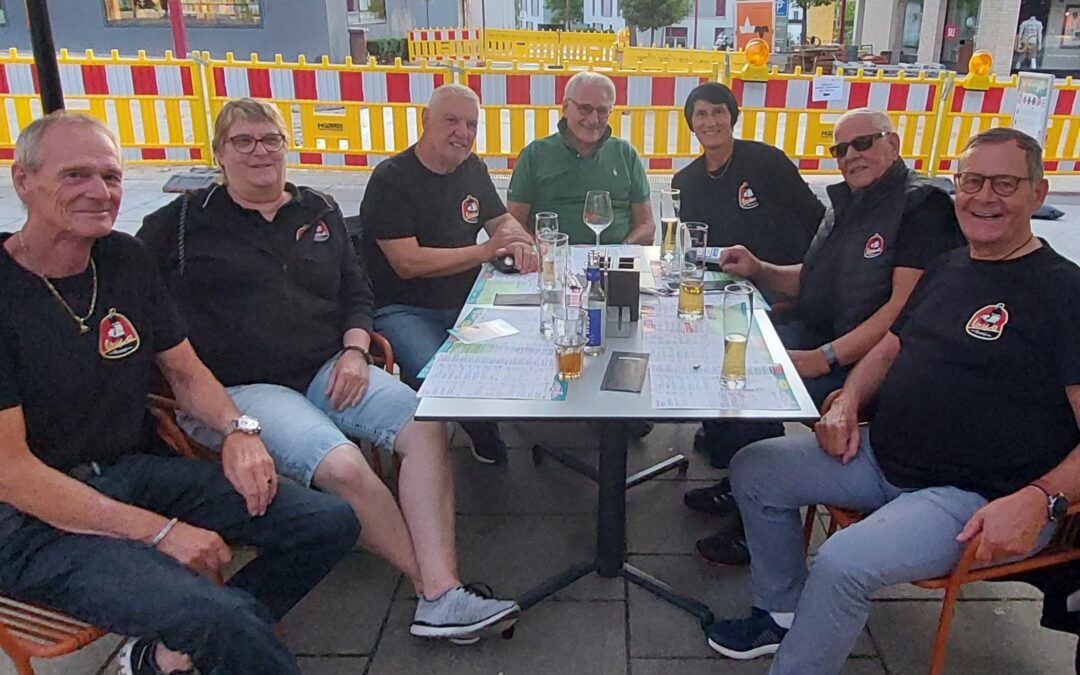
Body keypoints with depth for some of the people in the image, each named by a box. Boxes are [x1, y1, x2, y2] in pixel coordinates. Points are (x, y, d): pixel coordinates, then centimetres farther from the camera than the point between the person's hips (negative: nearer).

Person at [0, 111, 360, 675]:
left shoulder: (125, 259, 5)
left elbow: (185, 372, 14)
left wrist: (238, 429, -8)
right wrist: (160, 532, -20)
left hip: (137, 470, 7)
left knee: (330, 524, -5)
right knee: (222, 617, -31)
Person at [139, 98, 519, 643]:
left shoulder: (320, 212, 18)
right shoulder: (184, 221, 7)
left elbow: (357, 294, 19)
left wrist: (355, 350, 0)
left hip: (328, 369, 5)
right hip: (240, 388, -5)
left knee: (426, 425, -20)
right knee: (343, 466, -31)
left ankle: (440, 597, -24)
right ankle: (437, 588, -12)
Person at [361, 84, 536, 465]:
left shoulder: (472, 169, 12)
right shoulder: (392, 180, -11)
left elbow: (503, 220, 21)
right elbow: (407, 263, -20)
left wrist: (519, 242, -6)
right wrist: (486, 251, -21)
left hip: (462, 304, 7)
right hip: (401, 309, -6)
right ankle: (487, 441, -2)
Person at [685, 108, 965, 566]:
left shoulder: (922, 205, -12)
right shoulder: (846, 202, 15)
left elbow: (907, 306, -22)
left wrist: (826, 358, -27)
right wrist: (758, 271, 5)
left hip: (865, 362, -9)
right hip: (811, 336, 9)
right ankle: (734, 487, 12)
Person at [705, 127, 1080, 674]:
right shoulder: (947, 268, 11)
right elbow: (890, 348, 20)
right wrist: (847, 404, 2)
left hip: (979, 500, -8)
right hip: (883, 455, 8)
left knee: (841, 563, -30)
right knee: (753, 469, 6)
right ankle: (783, 612, 21)